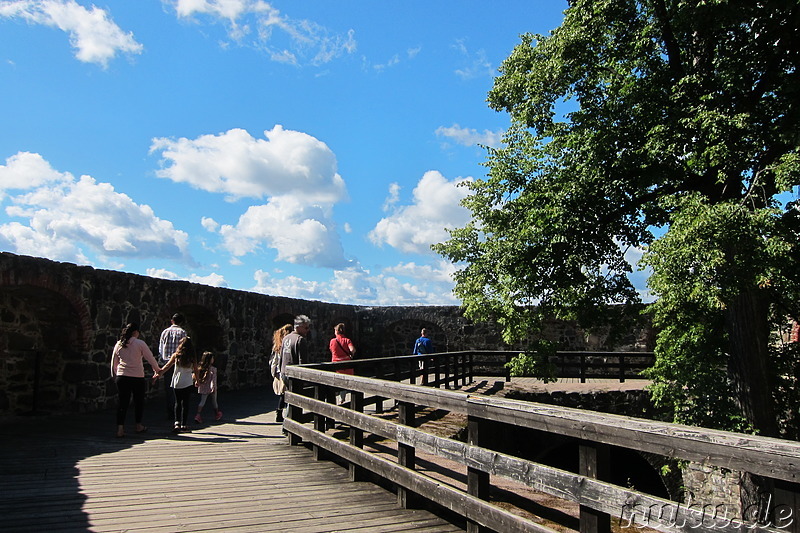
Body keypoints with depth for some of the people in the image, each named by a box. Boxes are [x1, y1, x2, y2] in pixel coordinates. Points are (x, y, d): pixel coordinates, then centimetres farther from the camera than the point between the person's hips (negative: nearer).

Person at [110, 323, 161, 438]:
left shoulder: (118, 344, 7)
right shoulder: (140, 343, -6)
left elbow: (113, 363, 14)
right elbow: (150, 358, -3)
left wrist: (115, 376, 26)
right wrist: (157, 369, 12)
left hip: (121, 377, 3)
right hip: (137, 377, -3)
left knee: (123, 402, 7)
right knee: (139, 401, 13)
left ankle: (120, 428, -3)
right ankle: (138, 426, 25)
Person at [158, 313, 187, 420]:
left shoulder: (165, 332, 10)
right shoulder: (182, 332, -2)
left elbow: (160, 349, 11)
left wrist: (160, 363, 17)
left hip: (166, 363, 4)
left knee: (167, 388, 7)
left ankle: (169, 413, 10)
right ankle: (176, 413, -3)